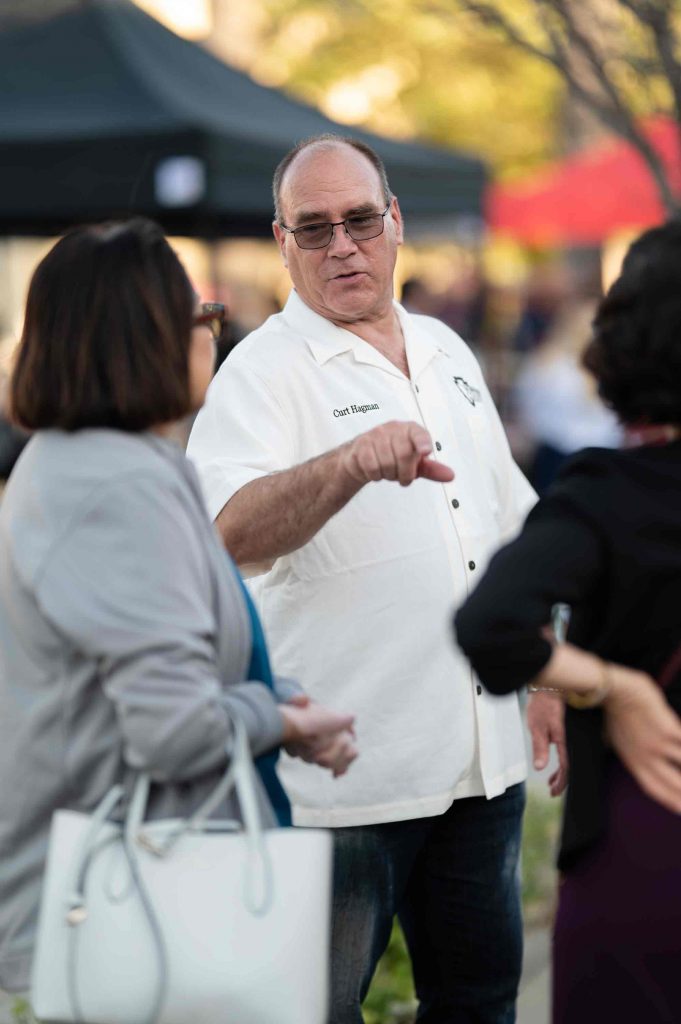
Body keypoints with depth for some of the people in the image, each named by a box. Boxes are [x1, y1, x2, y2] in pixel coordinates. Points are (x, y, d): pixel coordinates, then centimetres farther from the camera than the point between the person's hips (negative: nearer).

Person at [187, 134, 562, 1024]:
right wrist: (352, 463, -42)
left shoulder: (447, 352, 14)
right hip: (344, 773, -6)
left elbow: (511, 526, 22)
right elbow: (233, 533, -26)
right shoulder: (264, 370, -8)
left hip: (481, 763, 6)